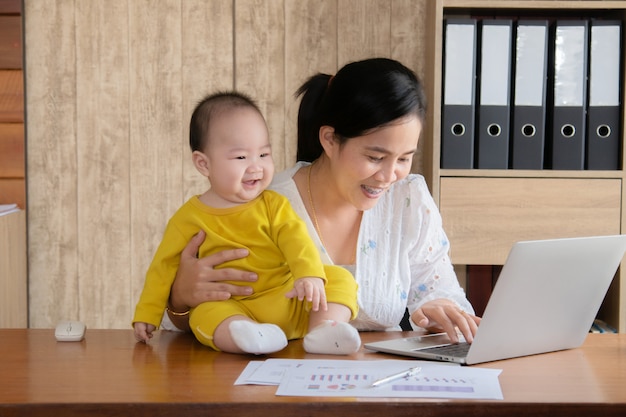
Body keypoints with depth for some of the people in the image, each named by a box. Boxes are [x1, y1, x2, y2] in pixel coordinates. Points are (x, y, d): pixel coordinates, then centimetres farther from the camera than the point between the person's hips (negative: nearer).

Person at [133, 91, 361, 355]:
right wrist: (146, 315, 7)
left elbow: (296, 240, -8)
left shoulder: (273, 205, 7)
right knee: (204, 315, -32)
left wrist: (310, 275, -28)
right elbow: (164, 267, 10)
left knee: (340, 278, -13)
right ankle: (250, 336, -56)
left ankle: (322, 330, -31)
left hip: (289, 303, 3)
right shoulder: (189, 217, 4)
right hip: (231, 309, -2)